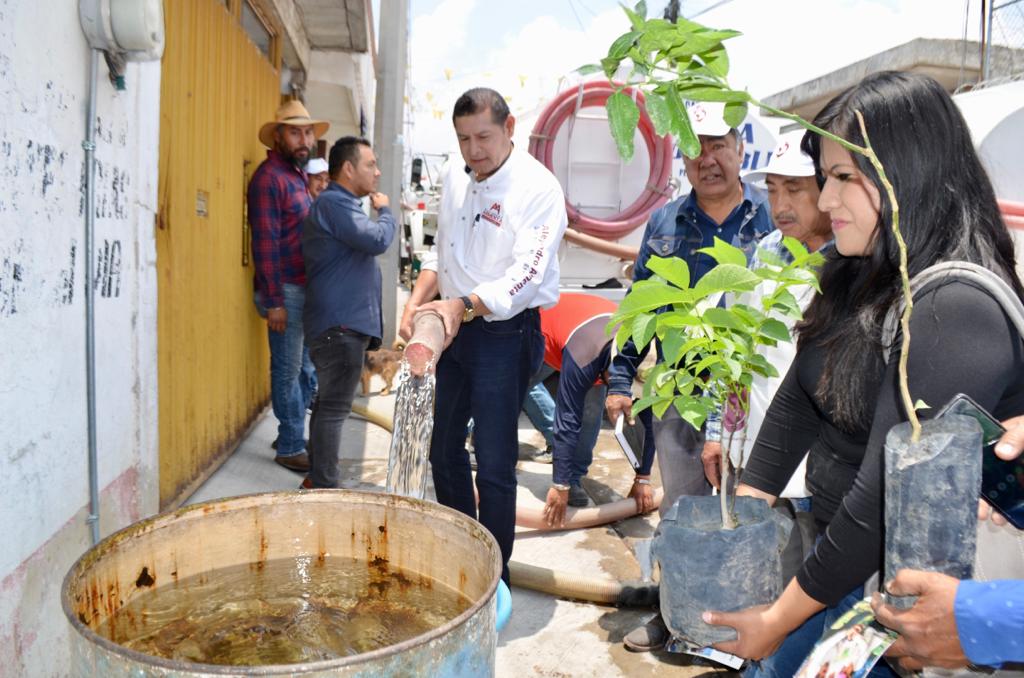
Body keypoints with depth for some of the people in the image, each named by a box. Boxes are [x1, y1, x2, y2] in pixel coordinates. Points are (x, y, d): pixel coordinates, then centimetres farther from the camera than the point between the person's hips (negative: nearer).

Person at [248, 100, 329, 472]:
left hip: (304, 288, 9)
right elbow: (264, 243, -17)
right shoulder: (269, 177, -12)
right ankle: (291, 448, 12)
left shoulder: (297, 175, 16)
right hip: (284, 290, -9)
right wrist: (274, 301, -20)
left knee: (305, 368, 15)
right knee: (288, 370, 1)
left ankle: (292, 436, 28)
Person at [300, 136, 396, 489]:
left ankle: (317, 479, 26)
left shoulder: (341, 204, 22)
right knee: (333, 408, -7)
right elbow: (378, 240, -23)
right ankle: (324, 487, -2)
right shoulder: (333, 203, -13)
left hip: (343, 324, 11)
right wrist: (384, 211, -4)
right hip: (340, 326, -11)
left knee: (329, 404, 16)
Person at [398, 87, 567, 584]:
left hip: (505, 334, -8)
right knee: (443, 448, 17)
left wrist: (464, 305, -37)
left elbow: (527, 274, -24)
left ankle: (495, 578, 13)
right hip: (453, 329, 8)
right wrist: (416, 302, 1)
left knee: (494, 464, -5)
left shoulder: (537, 188, -14)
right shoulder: (456, 181, 9)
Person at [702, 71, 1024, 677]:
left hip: (886, 578, -7)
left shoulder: (957, 310, -24)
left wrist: (779, 619, -17)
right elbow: (796, 404, 4)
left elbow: (884, 499, -26)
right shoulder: (862, 278, 3)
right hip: (829, 538, 7)